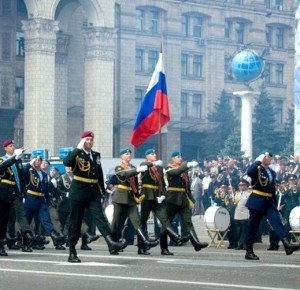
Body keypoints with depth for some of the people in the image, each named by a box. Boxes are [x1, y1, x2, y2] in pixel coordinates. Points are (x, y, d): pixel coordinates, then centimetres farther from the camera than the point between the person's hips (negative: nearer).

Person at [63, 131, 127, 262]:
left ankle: (111, 243, -32)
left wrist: (102, 192, 15)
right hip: (78, 192, -3)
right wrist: (78, 148, -23)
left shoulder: (96, 155, 13)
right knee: (75, 222, 2)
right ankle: (72, 253, 9)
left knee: (100, 217, -14)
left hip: (93, 193, 3)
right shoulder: (76, 154, -3)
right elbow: (66, 162, -26)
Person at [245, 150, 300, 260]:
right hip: (257, 201, -5)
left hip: (269, 202, 6)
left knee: (277, 222, -12)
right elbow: (249, 172, -29)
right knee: (253, 227, -1)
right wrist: (258, 160, -18)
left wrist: (275, 203, 18)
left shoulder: (272, 172, 16)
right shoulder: (257, 170, -4)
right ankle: (249, 252, 7)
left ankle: (287, 245, -26)